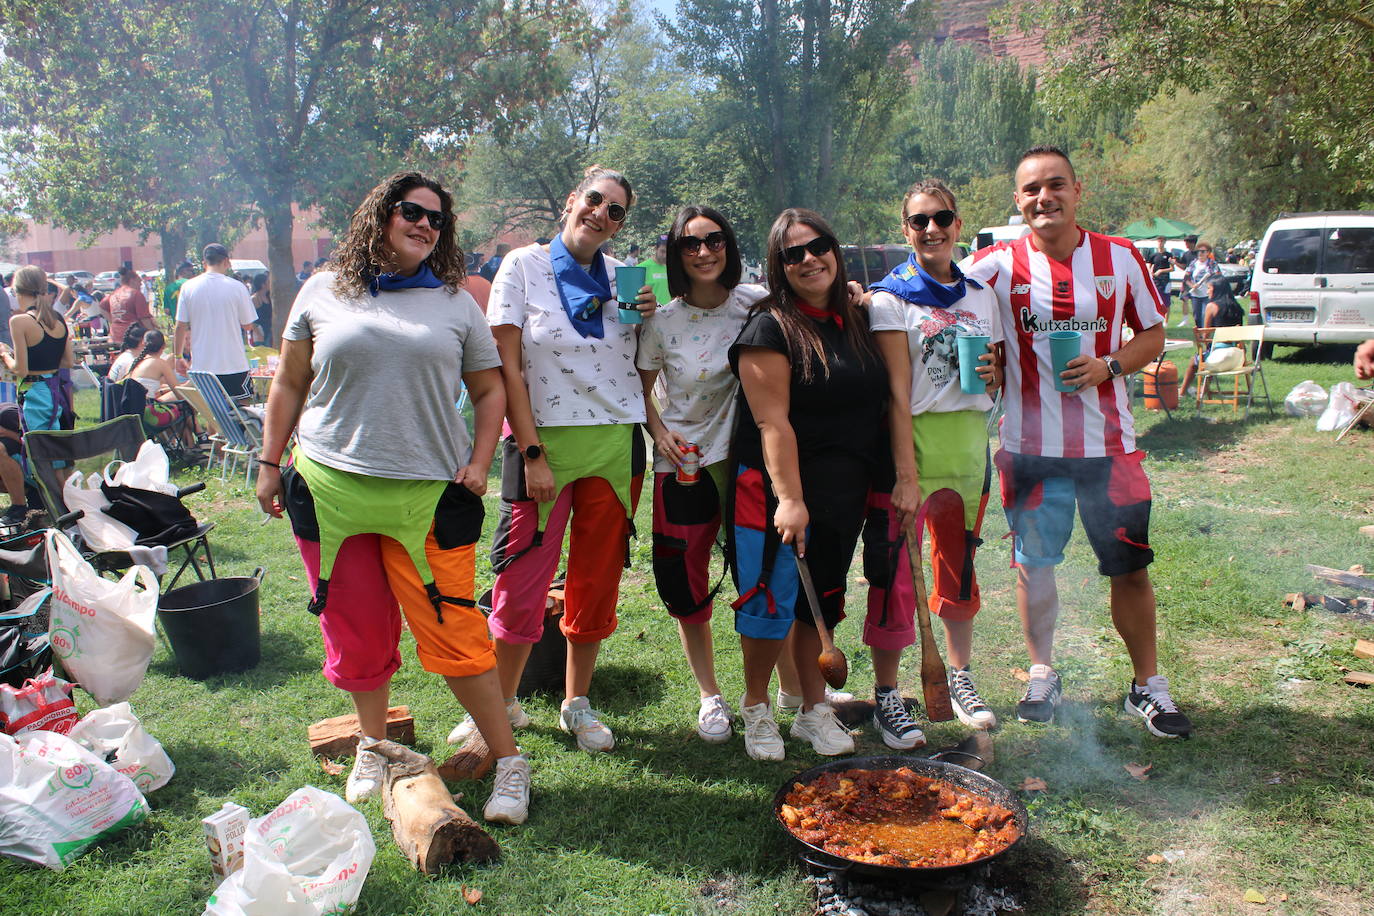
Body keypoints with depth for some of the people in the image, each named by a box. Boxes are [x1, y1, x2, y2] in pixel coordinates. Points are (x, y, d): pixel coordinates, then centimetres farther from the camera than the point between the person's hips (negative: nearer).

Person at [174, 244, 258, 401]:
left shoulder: (188, 287, 0)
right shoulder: (237, 287, -7)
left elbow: (181, 327, 3)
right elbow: (248, 325, -1)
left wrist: (178, 356, 14)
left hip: (201, 366, 3)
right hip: (233, 364, -2)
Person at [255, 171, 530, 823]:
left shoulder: (456, 303, 9)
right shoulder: (323, 292, 9)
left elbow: (489, 389, 13)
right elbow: (289, 384, 14)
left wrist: (478, 463, 1)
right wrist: (270, 463, 10)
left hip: (428, 494, -1)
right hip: (330, 489, 2)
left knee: (453, 633, -4)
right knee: (357, 633, 11)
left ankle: (509, 761, 9)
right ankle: (372, 746, 34)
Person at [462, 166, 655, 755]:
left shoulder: (623, 277, 10)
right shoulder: (524, 266, -1)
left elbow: (642, 363, 17)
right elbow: (508, 367, -6)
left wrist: (646, 319, -2)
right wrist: (532, 452, -11)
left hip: (617, 446, 4)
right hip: (545, 441, -3)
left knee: (596, 582, 10)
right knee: (522, 583, -2)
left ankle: (577, 705, 26)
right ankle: (502, 704, 19)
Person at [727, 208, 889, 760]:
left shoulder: (856, 321, 10)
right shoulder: (770, 328, -10)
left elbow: (880, 404, 17)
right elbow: (773, 421, -17)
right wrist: (789, 499, -23)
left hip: (844, 495, 6)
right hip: (776, 490, -6)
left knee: (820, 602, 14)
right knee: (771, 600, -1)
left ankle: (814, 711, 27)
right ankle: (756, 708, 20)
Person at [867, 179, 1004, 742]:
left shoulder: (981, 295, 11)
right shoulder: (891, 297, -5)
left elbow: (998, 382, 20)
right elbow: (898, 392, -14)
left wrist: (995, 375, -5)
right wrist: (906, 476, -19)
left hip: (969, 443, 5)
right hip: (910, 441, -5)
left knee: (959, 564, 16)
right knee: (895, 573, -4)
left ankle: (960, 680, 33)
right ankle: (887, 699, 9)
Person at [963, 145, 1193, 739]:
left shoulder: (1121, 259, 1)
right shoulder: (999, 265, -3)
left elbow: (1153, 335, 9)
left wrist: (1106, 366, -11)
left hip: (1108, 444, 1)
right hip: (1030, 446, 0)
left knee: (1131, 569, 7)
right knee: (1033, 565, 11)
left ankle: (1148, 686, 25)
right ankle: (1042, 675, 30)